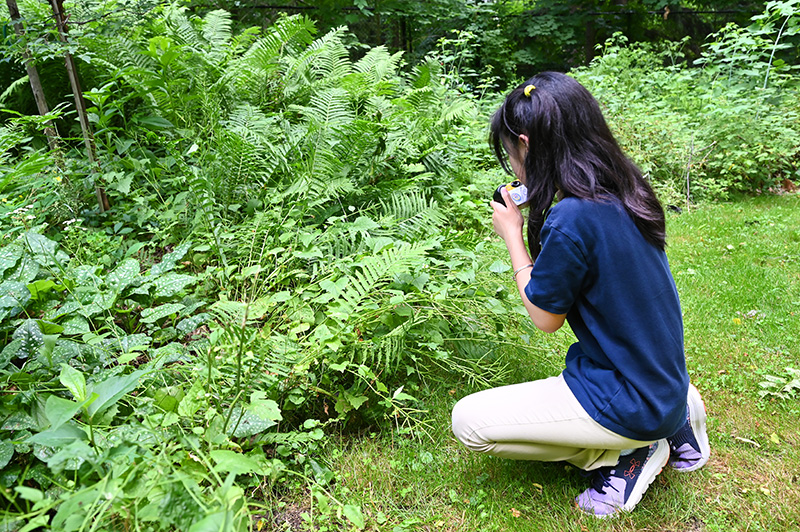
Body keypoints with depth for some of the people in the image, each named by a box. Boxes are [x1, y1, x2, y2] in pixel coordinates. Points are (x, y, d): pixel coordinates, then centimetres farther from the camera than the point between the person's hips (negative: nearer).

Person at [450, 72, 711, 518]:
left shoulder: (571, 221, -30)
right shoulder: (625, 194, -3)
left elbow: (545, 318, -15)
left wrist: (513, 234, -7)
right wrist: (530, 223, 3)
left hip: (630, 405, -9)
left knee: (468, 421, -5)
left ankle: (626, 454, 2)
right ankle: (672, 424, 17)